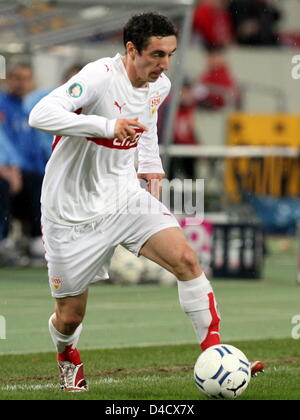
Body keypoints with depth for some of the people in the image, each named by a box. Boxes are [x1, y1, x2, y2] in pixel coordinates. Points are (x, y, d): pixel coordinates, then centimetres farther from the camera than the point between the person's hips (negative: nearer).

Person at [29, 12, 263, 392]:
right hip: (73, 213, -5)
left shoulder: (159, 86, 1)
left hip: (124, 196, 5)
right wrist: (108, 126, -42)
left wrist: (151, 171, 17)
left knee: (186, 260, -18)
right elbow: (41, 115, -37)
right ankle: (67, 356, 42)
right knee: (70, 316, 6)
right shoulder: (100, 77, -23)